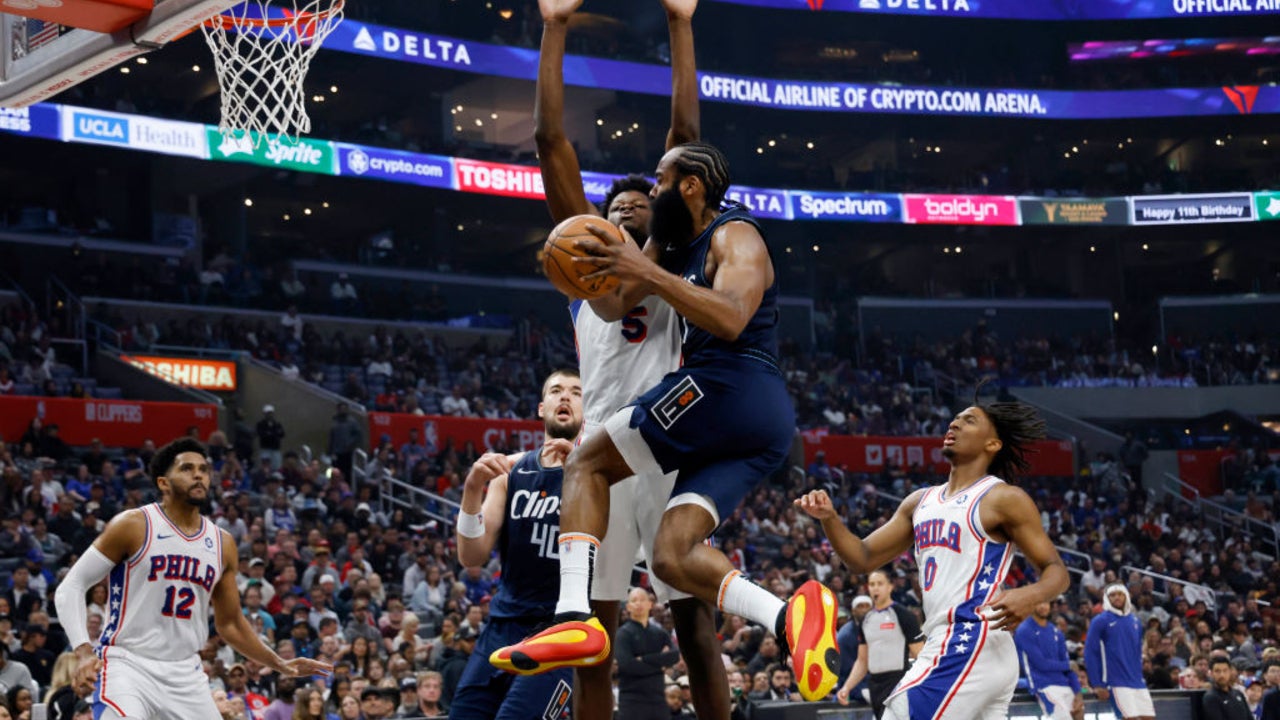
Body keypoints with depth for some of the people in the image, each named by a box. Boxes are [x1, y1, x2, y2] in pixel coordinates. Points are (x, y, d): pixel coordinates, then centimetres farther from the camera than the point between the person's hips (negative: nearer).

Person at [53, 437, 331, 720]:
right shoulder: (133, 526, -6)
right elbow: (71, 586, -5)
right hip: (128, 665, -6)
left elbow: (230, 623, 20)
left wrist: (279, 664, 12)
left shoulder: (222, 544, 9)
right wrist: (82, 648, -19)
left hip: (184, 673, 6)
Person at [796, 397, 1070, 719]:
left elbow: (1056, 570, -5)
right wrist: (829, 517, -1)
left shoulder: (1004, 499, -4)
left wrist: (1029, 596, -28)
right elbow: (863, 558, 18)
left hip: (969, 647, -8)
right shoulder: (921, 502, 18)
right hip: (948, 646, 8)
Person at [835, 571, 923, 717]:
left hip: (898, 683, -7)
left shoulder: (904, 616, -5)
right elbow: (862, 661, 19)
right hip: (875, 685, 7)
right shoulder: (866, 619, 14)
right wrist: (847, 687, 7)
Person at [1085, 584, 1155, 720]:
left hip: (1137, 682, 6)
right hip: (1116, 682, -6)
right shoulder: (1100, 621, -3)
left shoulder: (1135, 621, 14)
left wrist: (1139, 676, 17)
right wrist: (1097, 685, -10)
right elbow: (1090, 654, -6)